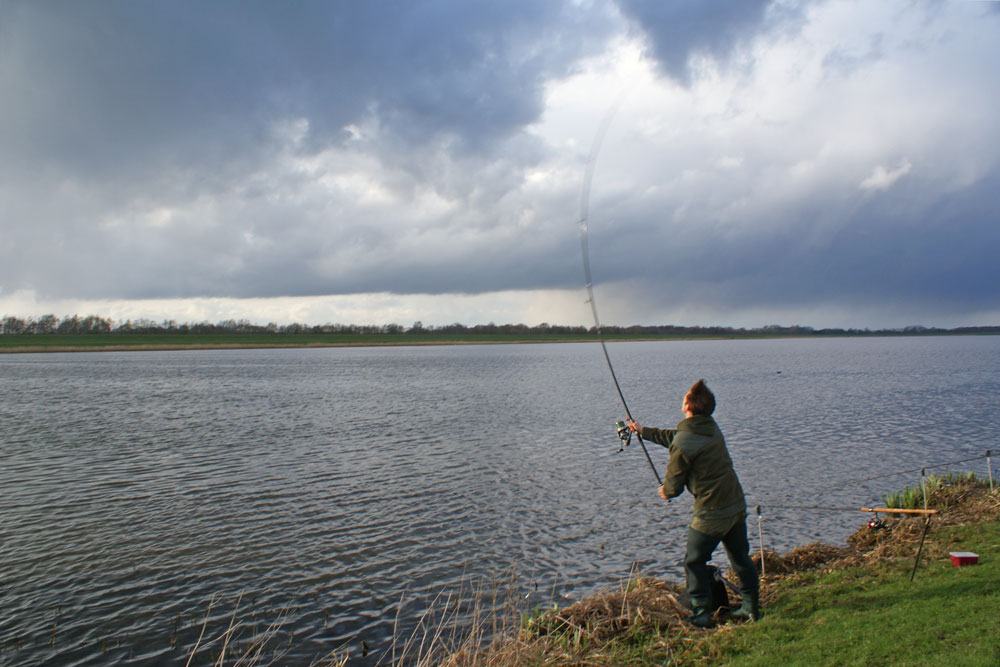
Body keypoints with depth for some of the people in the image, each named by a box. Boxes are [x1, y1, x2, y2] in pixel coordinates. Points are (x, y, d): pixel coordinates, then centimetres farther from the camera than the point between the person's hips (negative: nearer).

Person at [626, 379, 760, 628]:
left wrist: (666, 491, 16)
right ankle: (751, 608, 30)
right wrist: (644, 431, 33)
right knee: (741, 558, 19)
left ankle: (701, 615, 12)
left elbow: (674, 482, -8)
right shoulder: (711, 427, 5)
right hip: (737, 505, 8)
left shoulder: (683, 444, -20)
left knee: (694, 562, 8)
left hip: (711, 513, -8)